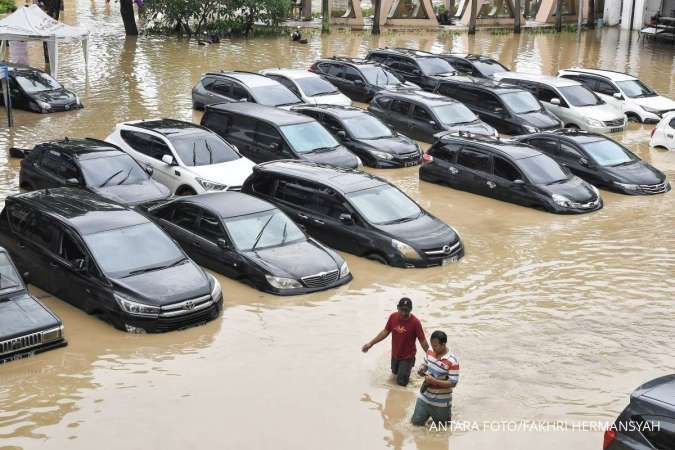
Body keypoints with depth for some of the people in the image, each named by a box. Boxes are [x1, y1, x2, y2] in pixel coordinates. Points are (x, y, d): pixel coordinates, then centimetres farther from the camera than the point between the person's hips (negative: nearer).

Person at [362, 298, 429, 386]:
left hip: (407, 356, -4)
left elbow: (423, 341, -20)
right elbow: (385, 332, 0)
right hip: (395, 355, 5)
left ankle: (409, 365, 27)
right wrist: (371, 344, 1)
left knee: (401, 382, 2)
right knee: (395, 372, 26)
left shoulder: (415, 322, -27)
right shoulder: (393, 317, -14)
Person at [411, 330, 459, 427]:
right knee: (416, 422, 12)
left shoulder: (452, 362, -25)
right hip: (424, 397, 5)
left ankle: (446, 412, 42)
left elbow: (453, 383, -23)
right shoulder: (430, 351, -5)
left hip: (441, 403, -5)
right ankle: (430, 413, 36)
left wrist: (433, 381, -30)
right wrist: (421, 369, -11)